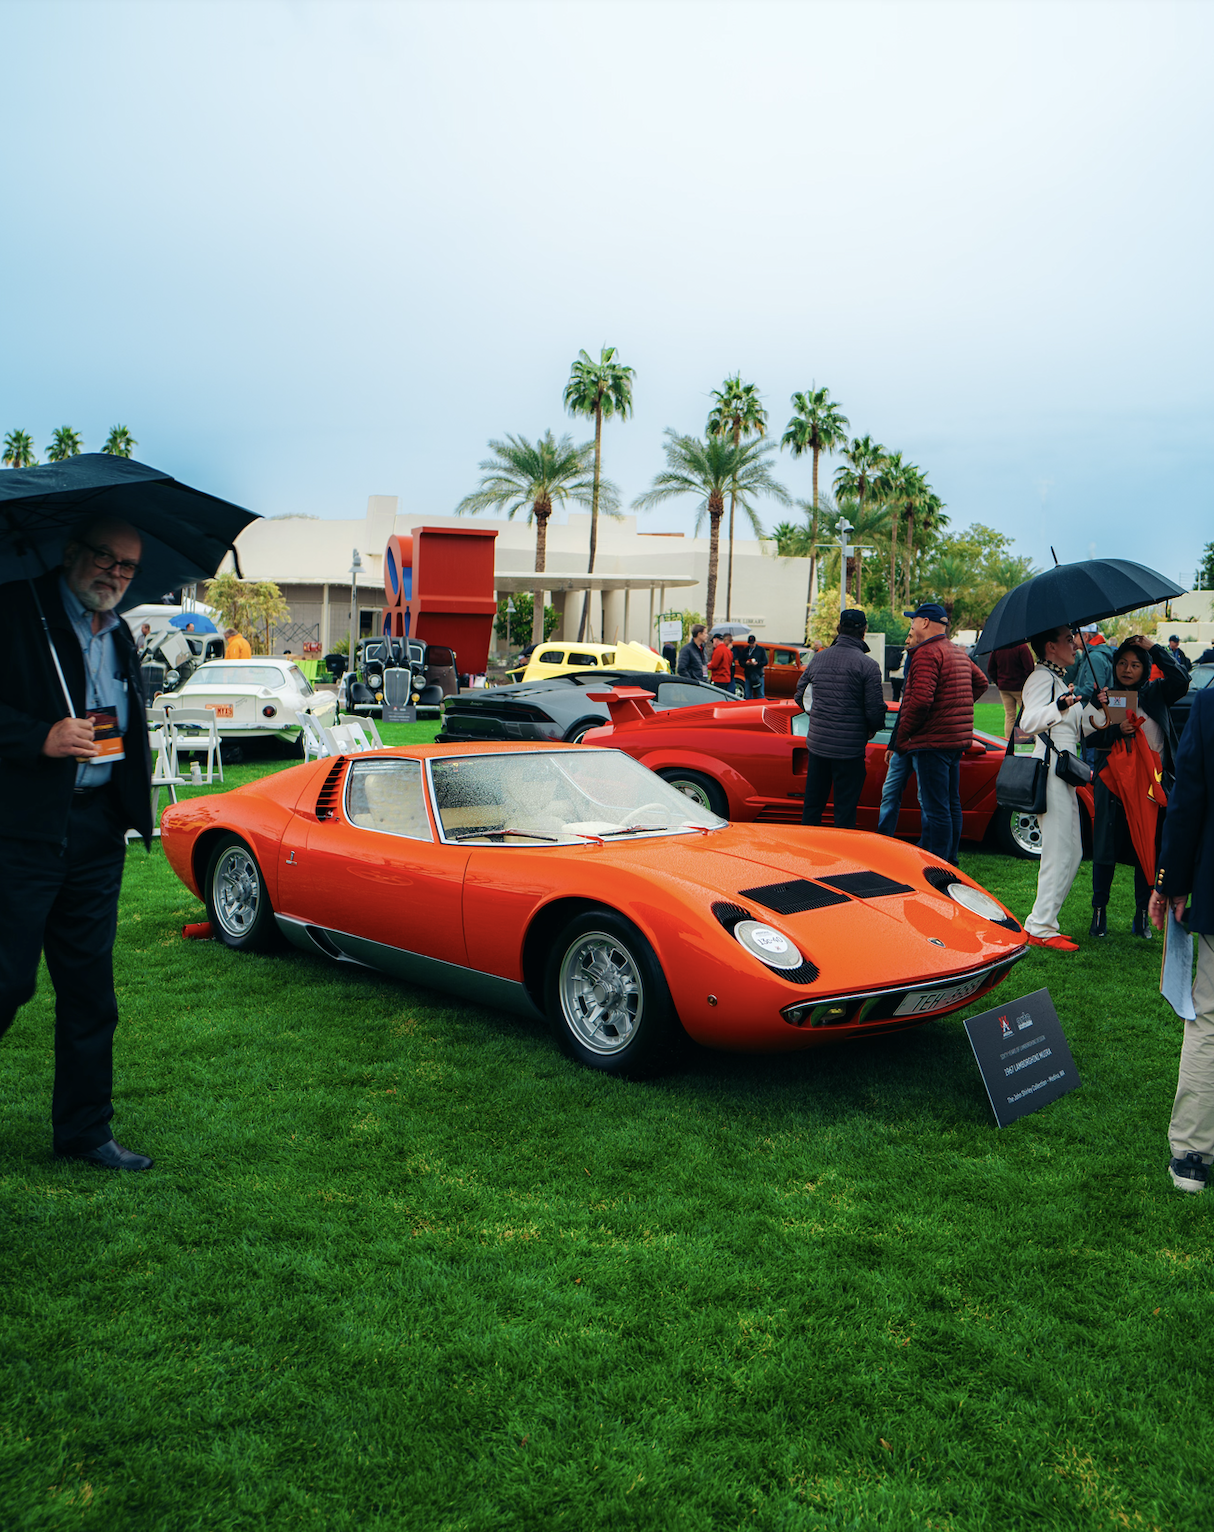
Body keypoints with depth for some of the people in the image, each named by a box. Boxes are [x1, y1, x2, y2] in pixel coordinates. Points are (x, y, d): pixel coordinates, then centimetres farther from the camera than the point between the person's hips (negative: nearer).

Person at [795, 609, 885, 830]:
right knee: (845, 806, 3)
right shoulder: (868, 665, -12)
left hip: (816, 743, 5)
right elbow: (875, 709, -13)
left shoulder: (818, 659, 5)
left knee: (812, 803, 15)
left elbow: (800, 695, 12)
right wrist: (871, 730, 7)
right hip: (849, 747, -5)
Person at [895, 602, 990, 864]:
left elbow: (921, 700, -24)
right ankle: (951, 860, 24)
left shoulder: (927, 652, -14)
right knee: (952, 804, 16)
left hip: (932, 741, -10)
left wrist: (903, 734, -13)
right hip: (958, 738, 10)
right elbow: (981, 682, 29)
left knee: (936, 809, -7)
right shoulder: (958, 652, 17)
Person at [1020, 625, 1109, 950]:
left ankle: (1041, 922, 16)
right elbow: (1027, 722, -26)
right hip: (1049, 769, -10)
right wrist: (1059, 708, -43)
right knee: (1058, 854, -9)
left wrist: (1094, 707, 7)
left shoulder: (1061, 680, 20)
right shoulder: (1041, 678, -9)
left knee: (1073, 853, 12)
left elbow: (1078, 730, 24)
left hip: (1065, 771, 10)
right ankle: (1041, 928, -4)